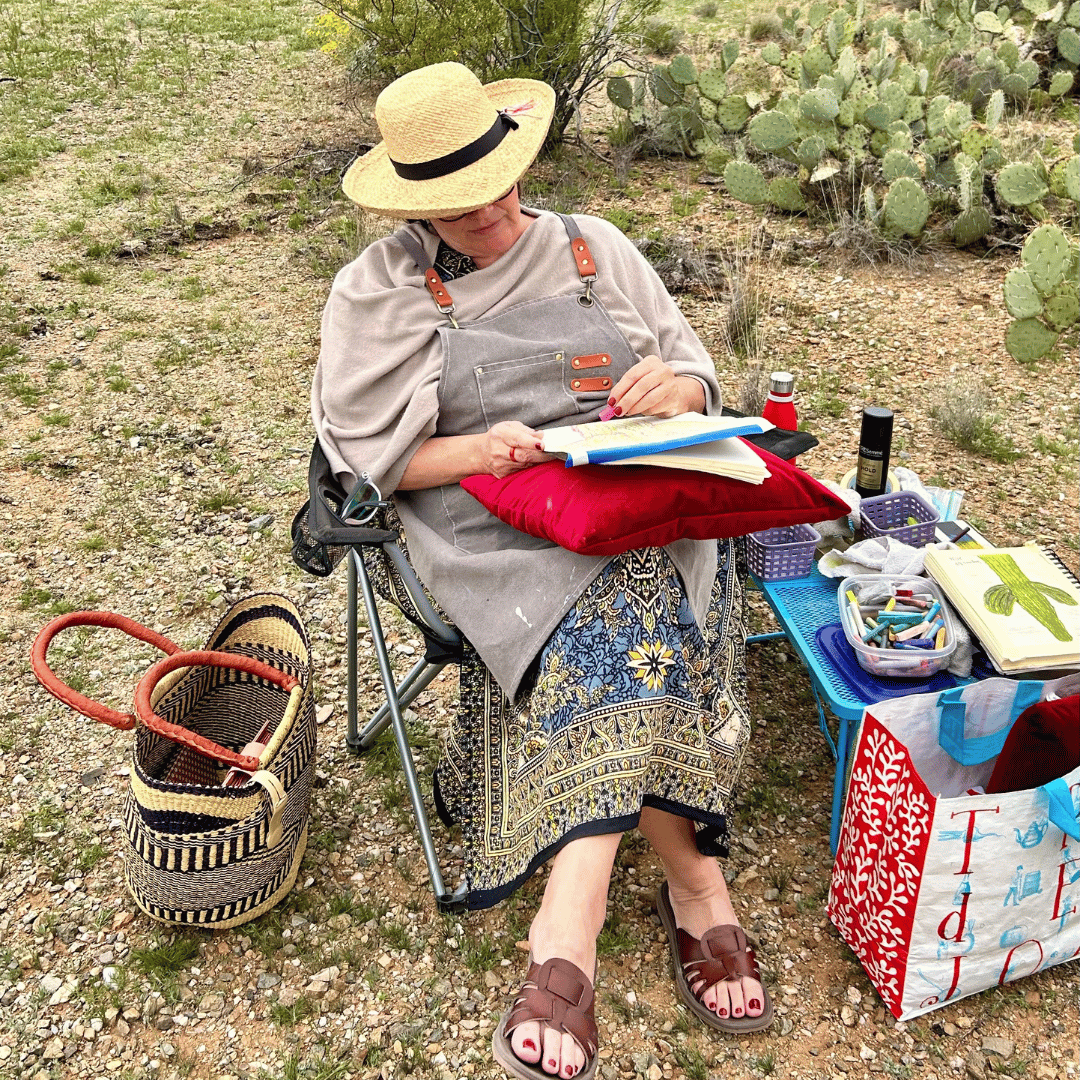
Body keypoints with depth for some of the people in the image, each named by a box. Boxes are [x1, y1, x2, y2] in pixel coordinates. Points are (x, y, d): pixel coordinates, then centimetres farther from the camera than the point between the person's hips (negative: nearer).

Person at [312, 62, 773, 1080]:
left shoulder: (594, 249, 17)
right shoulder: (380, 288, 8)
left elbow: (695, 371, 18)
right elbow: (366, 451, 2)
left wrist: (676, 389, -8)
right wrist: (476, 452, -17)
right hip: (493, 525, -2)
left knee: (609, 620, -32)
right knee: (627, 619, -34)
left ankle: (566, 939, -32)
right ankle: (698, 889, -27)